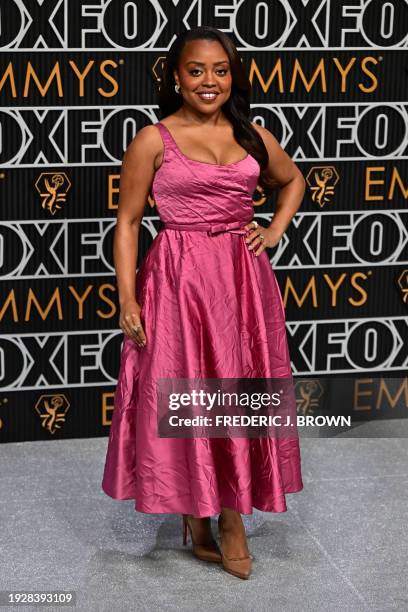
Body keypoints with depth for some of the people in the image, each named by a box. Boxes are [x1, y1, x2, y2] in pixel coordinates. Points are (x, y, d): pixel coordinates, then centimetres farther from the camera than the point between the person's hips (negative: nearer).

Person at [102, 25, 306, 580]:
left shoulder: (253, 135, 8)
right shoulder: (153, 140, -4)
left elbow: (293, 181, 26)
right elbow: (128, 222, -3)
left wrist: (274, 232, 10)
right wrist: (128, 299, -9)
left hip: (243, 280, 4)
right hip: (181, 279, -4)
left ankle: (232, 518, 21)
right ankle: (195, 521, 18)